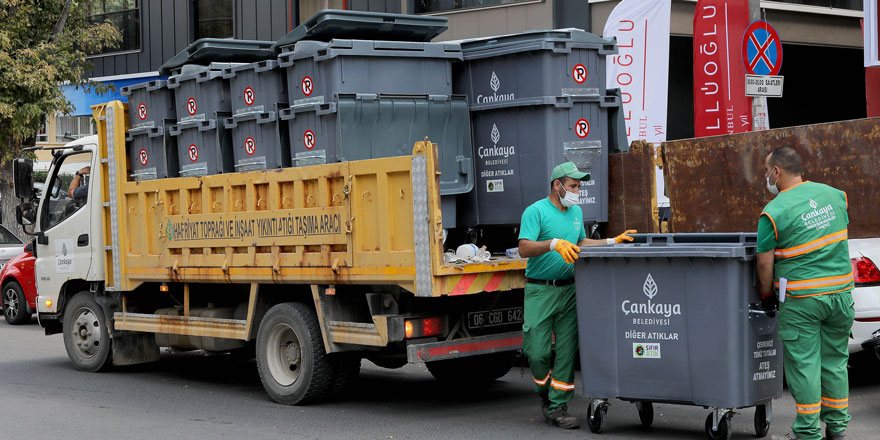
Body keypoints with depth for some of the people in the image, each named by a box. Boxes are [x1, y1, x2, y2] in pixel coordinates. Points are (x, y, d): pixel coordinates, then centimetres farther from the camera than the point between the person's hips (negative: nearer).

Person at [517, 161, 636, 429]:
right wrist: (553, 243, -32)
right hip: (540, 291, -6)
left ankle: (557, 409, 6)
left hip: (569, 290, 6)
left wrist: (613, 241, 20)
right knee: (538, 352, -4)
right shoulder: (536, 211, -9)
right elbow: (524, 249, -19)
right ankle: (545, 395, 23)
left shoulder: (576, 212, 15)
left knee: (566, 352, 1)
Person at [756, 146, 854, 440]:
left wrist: (767, 296, 7)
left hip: (801, 299, -5)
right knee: (834, 360, 15)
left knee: (803, 363, 3)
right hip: (840, 292, 5)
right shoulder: (834, 195, 4)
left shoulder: (774, 212, -12)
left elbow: (764, 262, -7)